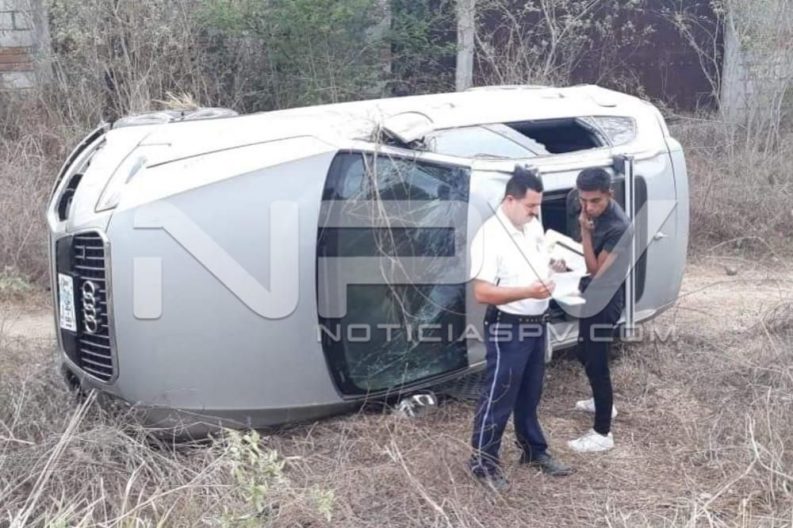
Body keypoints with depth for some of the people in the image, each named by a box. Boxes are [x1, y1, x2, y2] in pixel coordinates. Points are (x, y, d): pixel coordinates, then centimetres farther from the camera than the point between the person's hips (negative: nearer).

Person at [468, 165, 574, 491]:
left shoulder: (534, 226, 6)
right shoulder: (490, 237, -21)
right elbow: (481, 293, -25)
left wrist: (556, 267, 2)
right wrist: (528, 291, -30)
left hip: (537, 324, 8)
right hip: (507, 328, -8)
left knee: (530, 394, 21)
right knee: (498, 397, 1)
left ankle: (534, 450, 36)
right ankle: (483, 461, 15)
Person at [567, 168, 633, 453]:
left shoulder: (618, 227, -27)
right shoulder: (596, 213, 2)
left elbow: (596, 270, -24)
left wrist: (585, 230, -28)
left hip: (604, 303, -9)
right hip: (593, 298, 9)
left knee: (595, 363, -3)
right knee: (587, 356, 24)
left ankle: (602, 433, 6)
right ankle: (603, 403, 46)